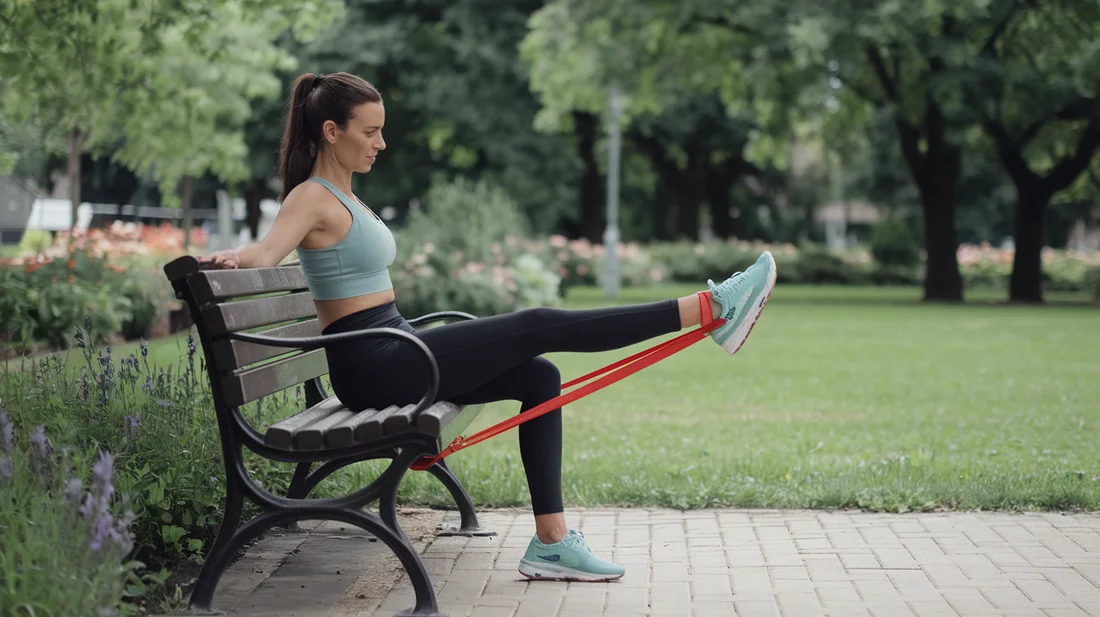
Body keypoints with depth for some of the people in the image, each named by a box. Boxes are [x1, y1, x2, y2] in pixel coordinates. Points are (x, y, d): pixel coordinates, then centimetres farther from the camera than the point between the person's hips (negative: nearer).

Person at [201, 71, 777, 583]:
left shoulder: (342, 196, 17)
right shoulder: (310, 199, -12)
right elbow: (265, 253, -29)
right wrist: (232, 256, -49)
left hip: (394, 355, 10)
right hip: (373, 365, -10)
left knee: (538, 374, 3)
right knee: (541, 325, -14)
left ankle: (551, 541, -2)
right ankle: (707, 309, -15)